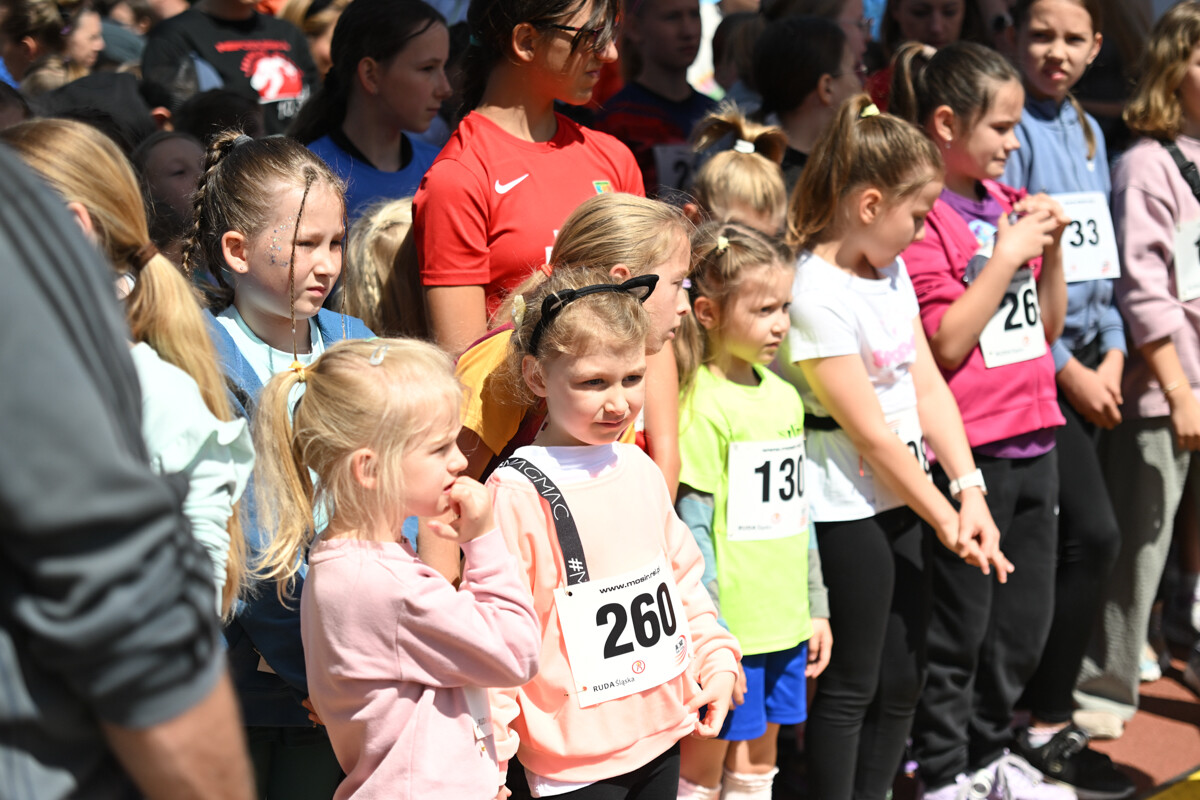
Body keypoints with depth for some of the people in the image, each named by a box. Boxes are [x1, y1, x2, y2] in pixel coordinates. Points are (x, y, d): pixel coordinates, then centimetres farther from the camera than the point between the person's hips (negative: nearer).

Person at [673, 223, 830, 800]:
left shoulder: (783, 396, 9)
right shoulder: (704, 404, -15)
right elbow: (692, 527, -16)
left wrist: (816, 606, 16)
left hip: (784, 622, 7)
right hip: (727, 624, -7)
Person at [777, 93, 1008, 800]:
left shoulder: (891, 270, 9)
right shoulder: (817, 294, -19)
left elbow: (928, 387, 6)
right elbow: (870, 432, -18)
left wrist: (970, 491, -3)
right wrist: (945, 519, -11)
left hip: (902, 497, 9)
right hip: (846, 508, -9)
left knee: (903, 679, 16)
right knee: (851, 687, 4)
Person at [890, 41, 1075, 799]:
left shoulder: (1010, 203, 11)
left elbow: (1046, 326, 16)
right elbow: (945, 343, -17)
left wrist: (1052, 246, 2)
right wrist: (1009, 253, -15)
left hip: (1033, 441, 8)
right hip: (968, 451, -8)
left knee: (1026, 618, 17)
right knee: (959, 625, 4)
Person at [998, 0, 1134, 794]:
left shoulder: (1088, 132, 16)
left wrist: (1112, 351, 7)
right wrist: (1068, 368, -12)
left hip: (1085, 362, 8)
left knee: (1051, 545, 9)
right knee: (1093, 535, -11)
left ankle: (1023, 698, 20)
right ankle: (1048, 727, 0)